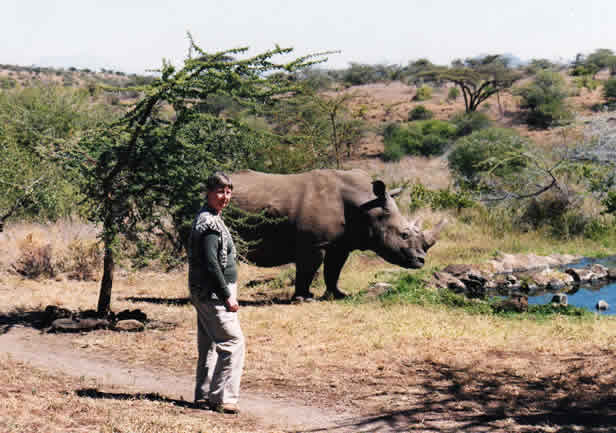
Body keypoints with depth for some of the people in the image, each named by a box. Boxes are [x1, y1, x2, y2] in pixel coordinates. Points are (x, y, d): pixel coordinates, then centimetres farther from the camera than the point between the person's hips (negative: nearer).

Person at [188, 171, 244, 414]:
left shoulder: (207, 219, 17)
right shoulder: (209, 223, -16)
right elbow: (211, 264, -23)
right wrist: (227, 296, -20)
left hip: (204, 293, 11)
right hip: (213, 293, -11)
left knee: (209, 344, 15)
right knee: (233, 342, -10)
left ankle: (204, 396, 20)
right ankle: (222, 397, -10)